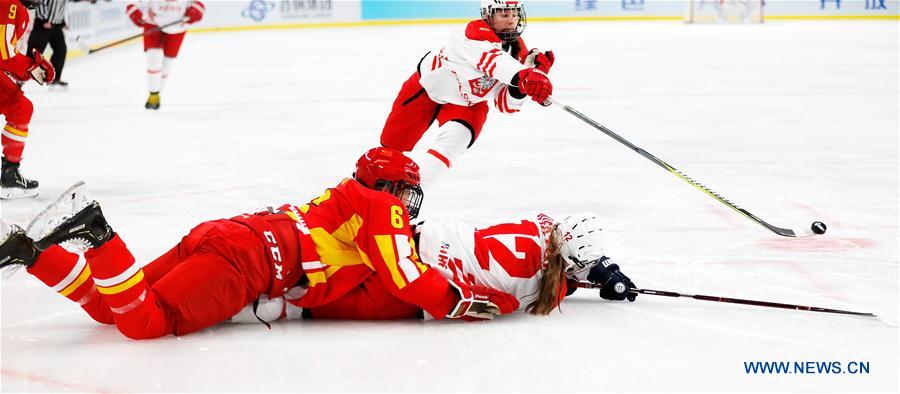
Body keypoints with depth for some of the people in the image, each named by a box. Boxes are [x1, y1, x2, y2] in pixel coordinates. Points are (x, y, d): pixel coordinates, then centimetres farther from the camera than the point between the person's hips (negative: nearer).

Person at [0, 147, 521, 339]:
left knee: (112, 309, 7)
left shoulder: (345, 203, 33)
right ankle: (94, 234, -27)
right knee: (142, 321, -24)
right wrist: (463, 301, 1)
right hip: (245, 256, -9)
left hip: (222, 234, 9)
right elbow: (405, 278, -6)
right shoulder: (380, 207, 7)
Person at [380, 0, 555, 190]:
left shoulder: (519, 51, -14)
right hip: (429, 82, -4)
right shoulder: (476, 32, -33)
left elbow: (507, 104, -14)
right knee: (395, 141, 8)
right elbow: (493, 60, -56)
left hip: (467, 102, 4)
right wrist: (524, 76, -74)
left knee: (455, 139, -25)